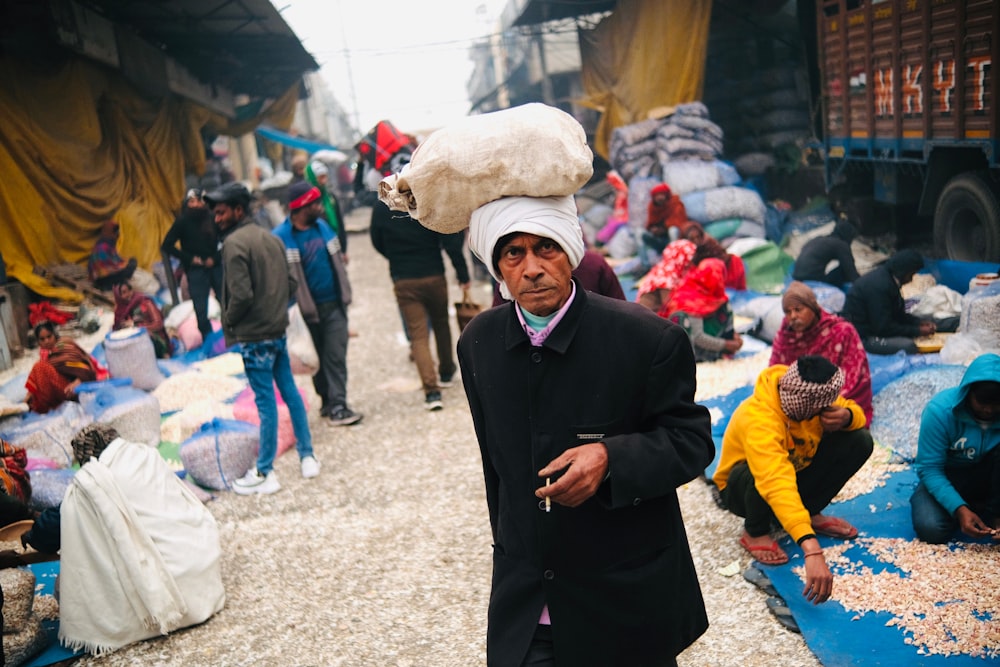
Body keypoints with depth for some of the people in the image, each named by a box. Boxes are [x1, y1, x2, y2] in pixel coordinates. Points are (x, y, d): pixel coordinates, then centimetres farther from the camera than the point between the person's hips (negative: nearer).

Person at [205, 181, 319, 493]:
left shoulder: (234, 243, -14)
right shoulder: (271, 238, 12)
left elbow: (241, 294, -21)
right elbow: (291, 283, 13)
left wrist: (228, 321, -5)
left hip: (253, 336, -8)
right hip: (278, 330, 8)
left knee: (266, 401, -4)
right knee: (290, 392, 15)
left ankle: (264, 473, 5)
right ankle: (307, 458, 22)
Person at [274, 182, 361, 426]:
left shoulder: (323, 226, 8)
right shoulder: (281, 237, -11)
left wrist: (344, 293, 12)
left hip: (334, 305, 4)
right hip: (308, 310, -4)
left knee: (336, 356, -1)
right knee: (316, 359, 10)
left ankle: (337, 405, 1)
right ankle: (327, 400, 22)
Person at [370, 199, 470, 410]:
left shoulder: (380, 208, -4)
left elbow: (377, 243, 9)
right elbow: (451, 243, -12)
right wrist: (463, 275, -3)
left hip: (403, 281, 0)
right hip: (434, 277, 0)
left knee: (418, 335, 2)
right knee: (441, 324, 22)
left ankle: (431, 390, -9)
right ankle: (446, 372, 38)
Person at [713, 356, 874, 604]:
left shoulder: (812, 394, -20)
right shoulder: (759, 419, -40)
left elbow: (851, 409, -2)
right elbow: (776, 485, -53)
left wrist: (846, 416, -29)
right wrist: (811, 550, -63)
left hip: (795, 472, 6)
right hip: (743, 488, -6)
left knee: (859, 441, -15)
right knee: (762, 474, -42)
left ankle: (810, 512, 4)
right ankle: (755, 532, -9)